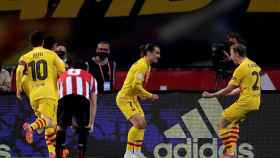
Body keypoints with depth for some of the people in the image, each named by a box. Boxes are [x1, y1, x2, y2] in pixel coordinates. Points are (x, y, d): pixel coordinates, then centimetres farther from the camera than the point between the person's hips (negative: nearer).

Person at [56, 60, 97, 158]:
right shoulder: (90, 77, 37)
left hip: (65, 99, 1)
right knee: (83, 128, 24)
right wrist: (91, 123, 47)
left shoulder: (63, 76, 40)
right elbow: (93, 104, 38)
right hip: (82, 99, -1)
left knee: (60, 128, 23)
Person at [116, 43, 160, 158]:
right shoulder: (142, 65, -19)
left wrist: (141, 95, 9)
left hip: (132, 98, 11)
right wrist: (150, 96, -18)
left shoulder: (146, 65, 13)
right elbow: (136, 85, -26)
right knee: (138, 124, -19)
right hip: (125, 98, -11)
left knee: (142, 125, 11)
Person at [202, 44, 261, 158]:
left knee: (223, 123, 0)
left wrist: (211, 95, 1)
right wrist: (226, 94, 24)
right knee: (234, 122, 27)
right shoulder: (254, 65, 13)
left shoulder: (241, 68, -13)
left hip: (245, 102, -9)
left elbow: (228, 89, -10)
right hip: (255, 103, 9)